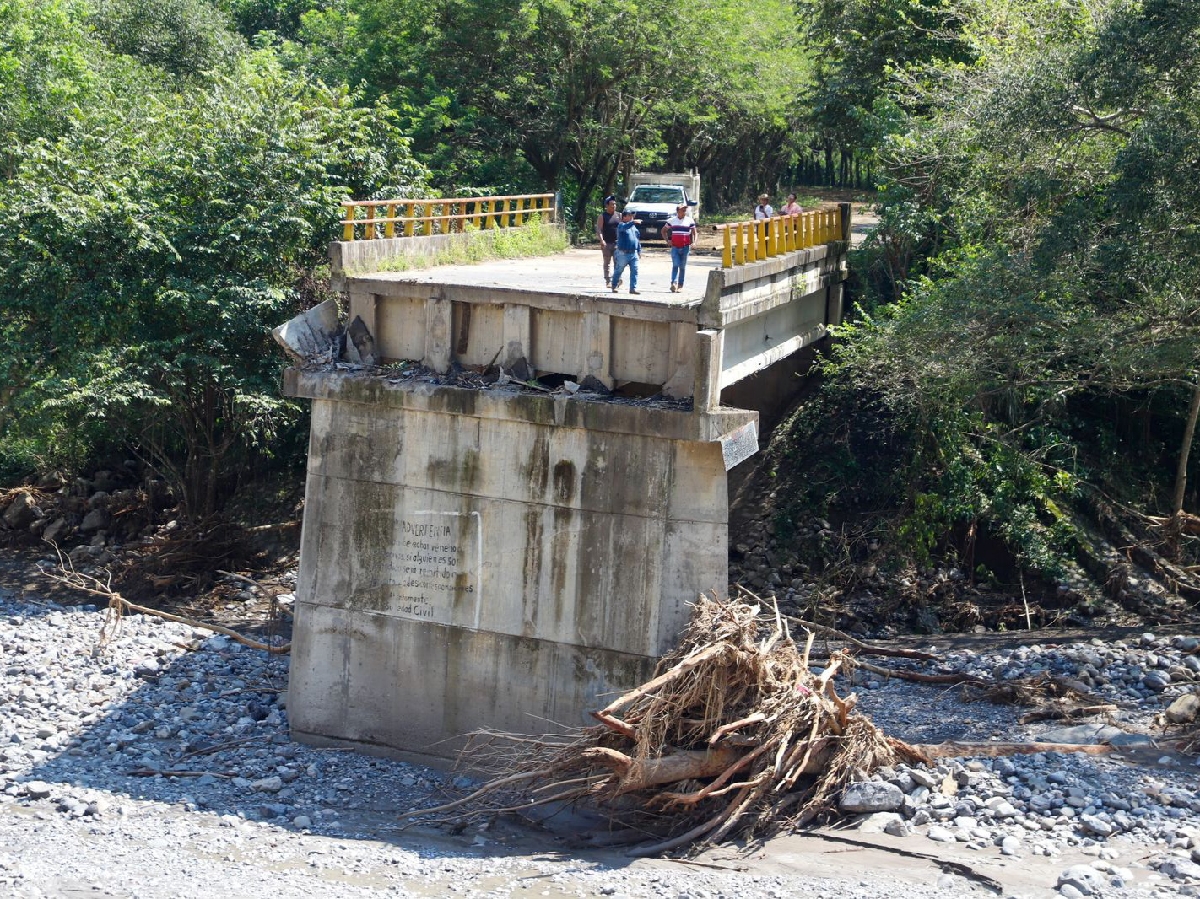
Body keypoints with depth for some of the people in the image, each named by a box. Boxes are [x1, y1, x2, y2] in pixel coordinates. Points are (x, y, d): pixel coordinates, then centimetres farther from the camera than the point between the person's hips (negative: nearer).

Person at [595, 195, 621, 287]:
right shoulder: (602, 216, 1)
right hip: (606, 243, -2)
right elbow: (599, 230, -7)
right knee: (607, 263, 3)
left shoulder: (618, 215, 11)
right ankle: (607, 281, 7)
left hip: (617, 242, 2)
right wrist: (601, 240, -21)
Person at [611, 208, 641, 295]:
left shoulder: (634, 227, 18)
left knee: (634, 271, -2)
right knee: (618, 271, 6)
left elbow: (637, 239, 25)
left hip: (633, 253, 6)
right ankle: (614, 286, 21)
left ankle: (633, 288, 1)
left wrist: (639, 250, 22)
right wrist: (633, 222, -47)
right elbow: (624, 227, -32)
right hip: (623, 254, -6)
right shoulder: (621, 225, -6)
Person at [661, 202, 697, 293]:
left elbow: (694, 232, 11)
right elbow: (663, 231, 16)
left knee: (682, 267, 5)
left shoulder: (690, 221, 3)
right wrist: (667, 240, 4)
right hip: (675, 247, -1)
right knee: (675, 265, -14)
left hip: (685, 247, 1)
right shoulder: (671, 220, 5)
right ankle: (674, 284, -25)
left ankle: (680, 286, 11)